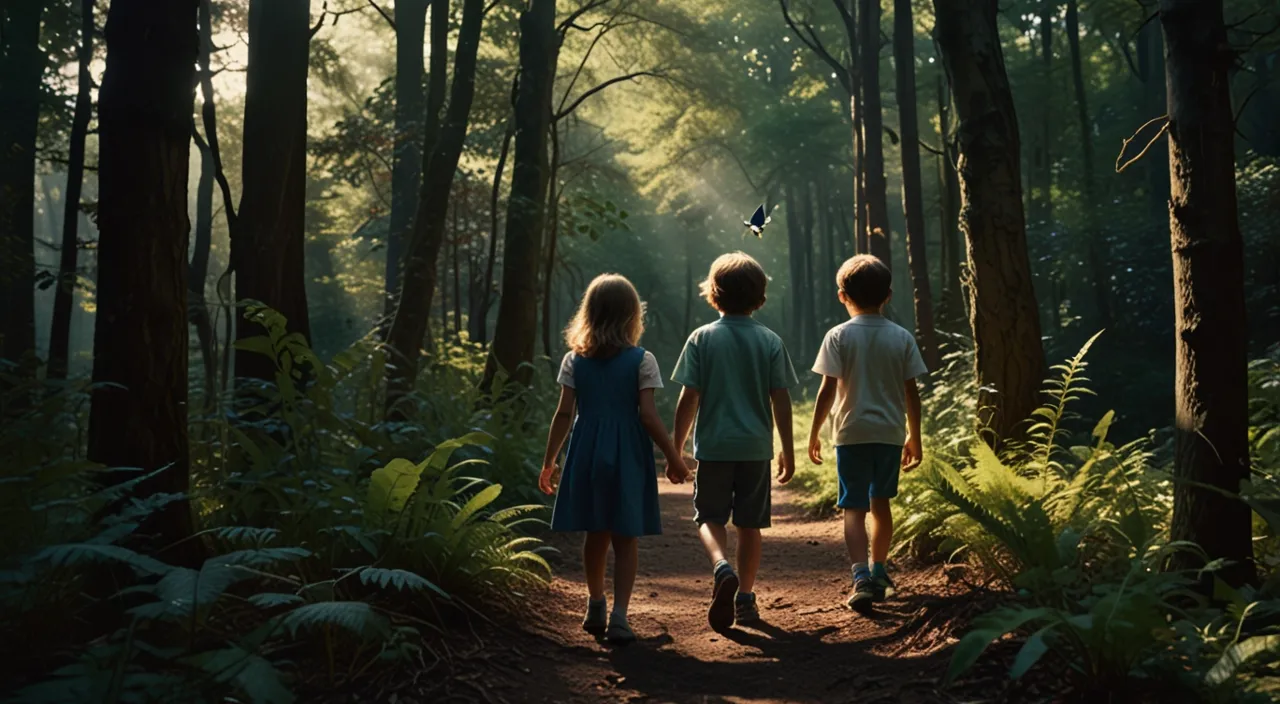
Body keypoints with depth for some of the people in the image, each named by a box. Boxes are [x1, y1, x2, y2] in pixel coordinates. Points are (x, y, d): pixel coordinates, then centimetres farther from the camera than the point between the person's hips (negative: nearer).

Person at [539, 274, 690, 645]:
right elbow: (648, 416, -11)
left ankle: (596, 608, 31)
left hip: (587, 454, 3)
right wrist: (673, 458, -2)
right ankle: (619, 615, -2)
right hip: (628, 457, -3)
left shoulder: (574, 360, 1)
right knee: (626, 539, 5)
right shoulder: (642, 360, -7)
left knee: (596, 535, 17)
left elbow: (564, 414, -1)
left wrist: (549, 461, 7)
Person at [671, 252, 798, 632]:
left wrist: (676, 448, 1)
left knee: (709, 517, 11)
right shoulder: (771, 341, -1)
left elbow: (689, 398, -7)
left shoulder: (702, 338, -5)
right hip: (756, 447, 2)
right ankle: (745, 598, 18)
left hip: (714, 446, -2)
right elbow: (781, 400, -1)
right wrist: (788, 450, 8)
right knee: (749, 524, 12)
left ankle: (722, 567, -16)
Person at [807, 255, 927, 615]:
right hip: (890, 433, 3)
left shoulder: (839, 336, -7)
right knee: (881, 503, 19)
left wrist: (814, 433, -1)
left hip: (852, 434, -3)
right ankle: (879, 572, 32)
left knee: (854, 509, 0)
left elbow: (828, 390, -10)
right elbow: (912, 393, 3)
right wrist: (914, 438, 13)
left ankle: (862, 578, -17)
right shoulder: (902, 338, 1)